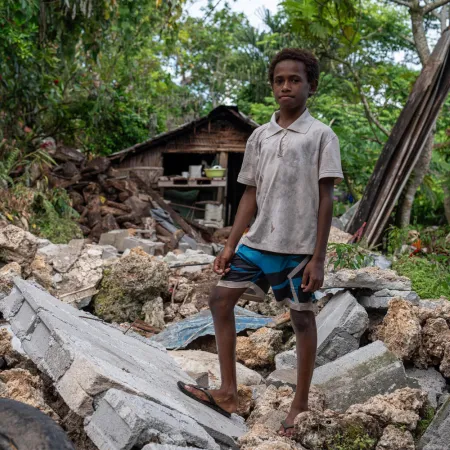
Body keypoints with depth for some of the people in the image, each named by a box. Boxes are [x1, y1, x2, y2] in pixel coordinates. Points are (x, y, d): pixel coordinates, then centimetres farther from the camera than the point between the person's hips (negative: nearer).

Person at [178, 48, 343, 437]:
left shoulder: (321, 136, -6)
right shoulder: (260, 136, 8)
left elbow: (326, 199, -8)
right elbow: (251, 194, 11)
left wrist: (317, 258, -12)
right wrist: (231, 245, 7)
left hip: (298, 248, -5)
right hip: (257, 243, 6)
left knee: (302, 319, 5)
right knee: (221, 300, 5)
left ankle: (301, 404, 20)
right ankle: (228, 393, 14)